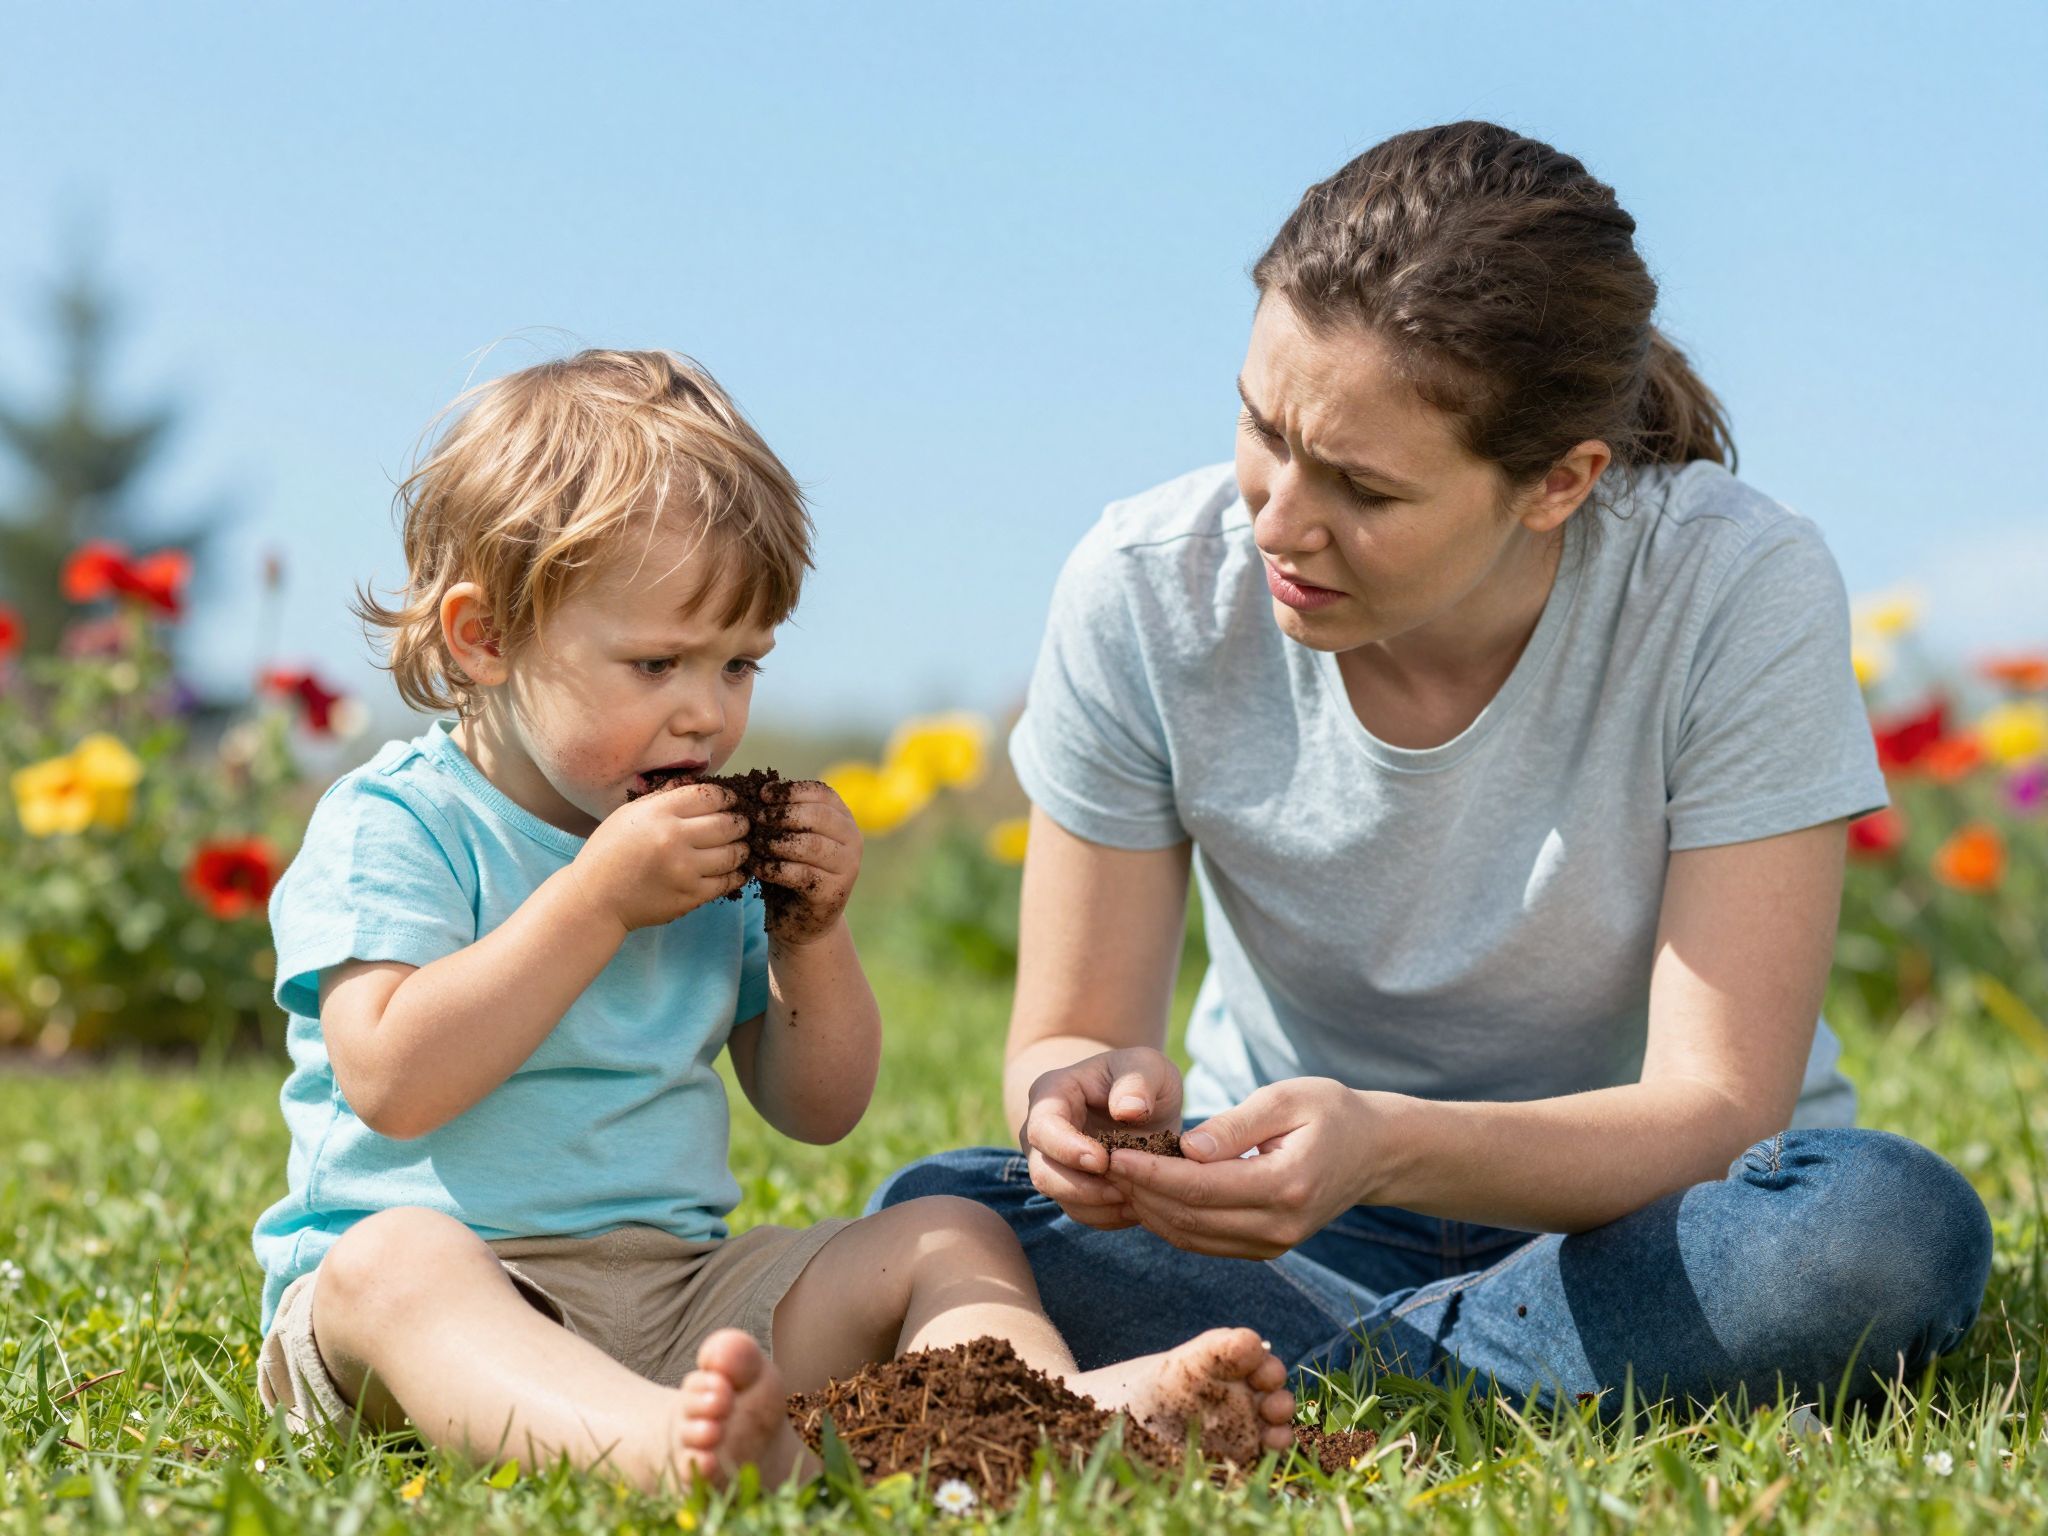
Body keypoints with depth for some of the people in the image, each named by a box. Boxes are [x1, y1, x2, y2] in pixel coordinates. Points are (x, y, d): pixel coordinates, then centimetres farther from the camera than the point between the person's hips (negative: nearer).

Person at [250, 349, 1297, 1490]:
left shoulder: (714, 849, 15)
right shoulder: (389, 826, -4)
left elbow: (817, 1114, 19)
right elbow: (392, 1083, -20)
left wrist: (811, 937, 0)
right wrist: (598, 897, -18)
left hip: (682, 1288, 6)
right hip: (466, 1290, -6)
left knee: (951, 1237, -3)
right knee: (393, 1264, -38)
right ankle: (658, 1447, -67)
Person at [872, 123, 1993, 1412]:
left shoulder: (1741, 593, -21)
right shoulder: (1146, 593, -15)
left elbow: (1715, 1108, -23)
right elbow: (1061, 1035, -7)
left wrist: (1391, 1148, -42)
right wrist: (1083, 1091, -34)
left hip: (1625, 1212, -1)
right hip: (1284, 1208, 2)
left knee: (1895, 1228, -34)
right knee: (934, 1219, -28)